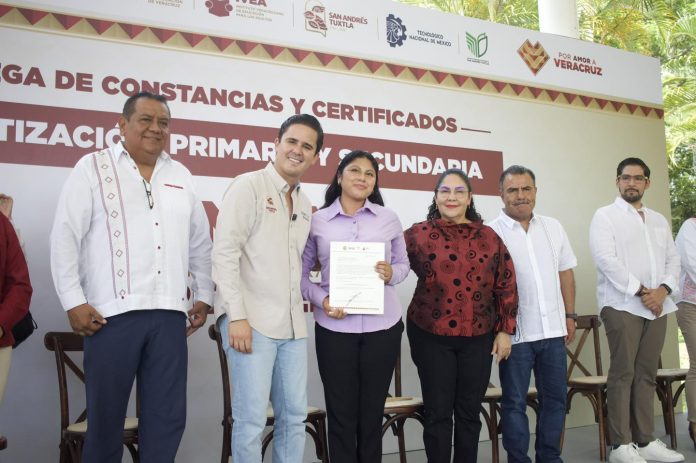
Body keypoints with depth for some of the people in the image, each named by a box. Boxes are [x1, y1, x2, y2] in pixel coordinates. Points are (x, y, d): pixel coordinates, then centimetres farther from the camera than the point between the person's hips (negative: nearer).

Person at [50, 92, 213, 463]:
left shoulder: (181, 176, 14)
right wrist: (73, 302, -8)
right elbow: (65, 237, -3)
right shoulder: (93, 168, 2)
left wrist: (204, 295, 16)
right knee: (106, 413, 8)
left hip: (169, 313, 4)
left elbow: (200, 242, 19)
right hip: (112, 312, -3)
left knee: (167, 415, 9)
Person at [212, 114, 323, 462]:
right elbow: (224, 252, -12)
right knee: (251, 420, -1)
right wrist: (237, 315, -18)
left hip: (292, 325, 7)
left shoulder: (304, 204, 16)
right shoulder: (247, 186, -5)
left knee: (295, 416, 12)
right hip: (252, 321, -6)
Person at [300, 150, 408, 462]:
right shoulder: (317, 221, 2)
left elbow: (403, 264, 11)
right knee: (341, 413, 8)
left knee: (373, 411, 12)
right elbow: (301, 272, 3)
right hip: (334, 328, -1)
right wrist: (320, 299, -14)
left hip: (382, 326, 1)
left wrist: (392, 274, -11)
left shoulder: (389, 219, 5)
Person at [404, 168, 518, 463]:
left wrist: (505, 330, 5)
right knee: (438, 412, 5)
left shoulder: (489, 237, 5)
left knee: (469, 412, 12)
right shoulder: (418, 234, -2)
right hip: (431, 337, -2)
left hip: (478, 337, 2)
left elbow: (506, 286, 7)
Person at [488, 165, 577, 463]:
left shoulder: (553, 227, 10)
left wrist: (570, 315, 11)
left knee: (555, 399, 13)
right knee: (514, 402, 6)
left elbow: (565, 273, 15)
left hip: (553, 329, 5)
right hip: (515, 332, -5)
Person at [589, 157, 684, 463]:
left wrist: (662, 290, -7)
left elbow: (673, 259, 12)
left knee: (647, 374, 7)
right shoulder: (605, 216, 1)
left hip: (657, 306, 6)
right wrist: (641, 291, -13)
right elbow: (606, 259, -11)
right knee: (623, 374, -4)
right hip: (623, 306, -5)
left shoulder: (659, 220, 19)